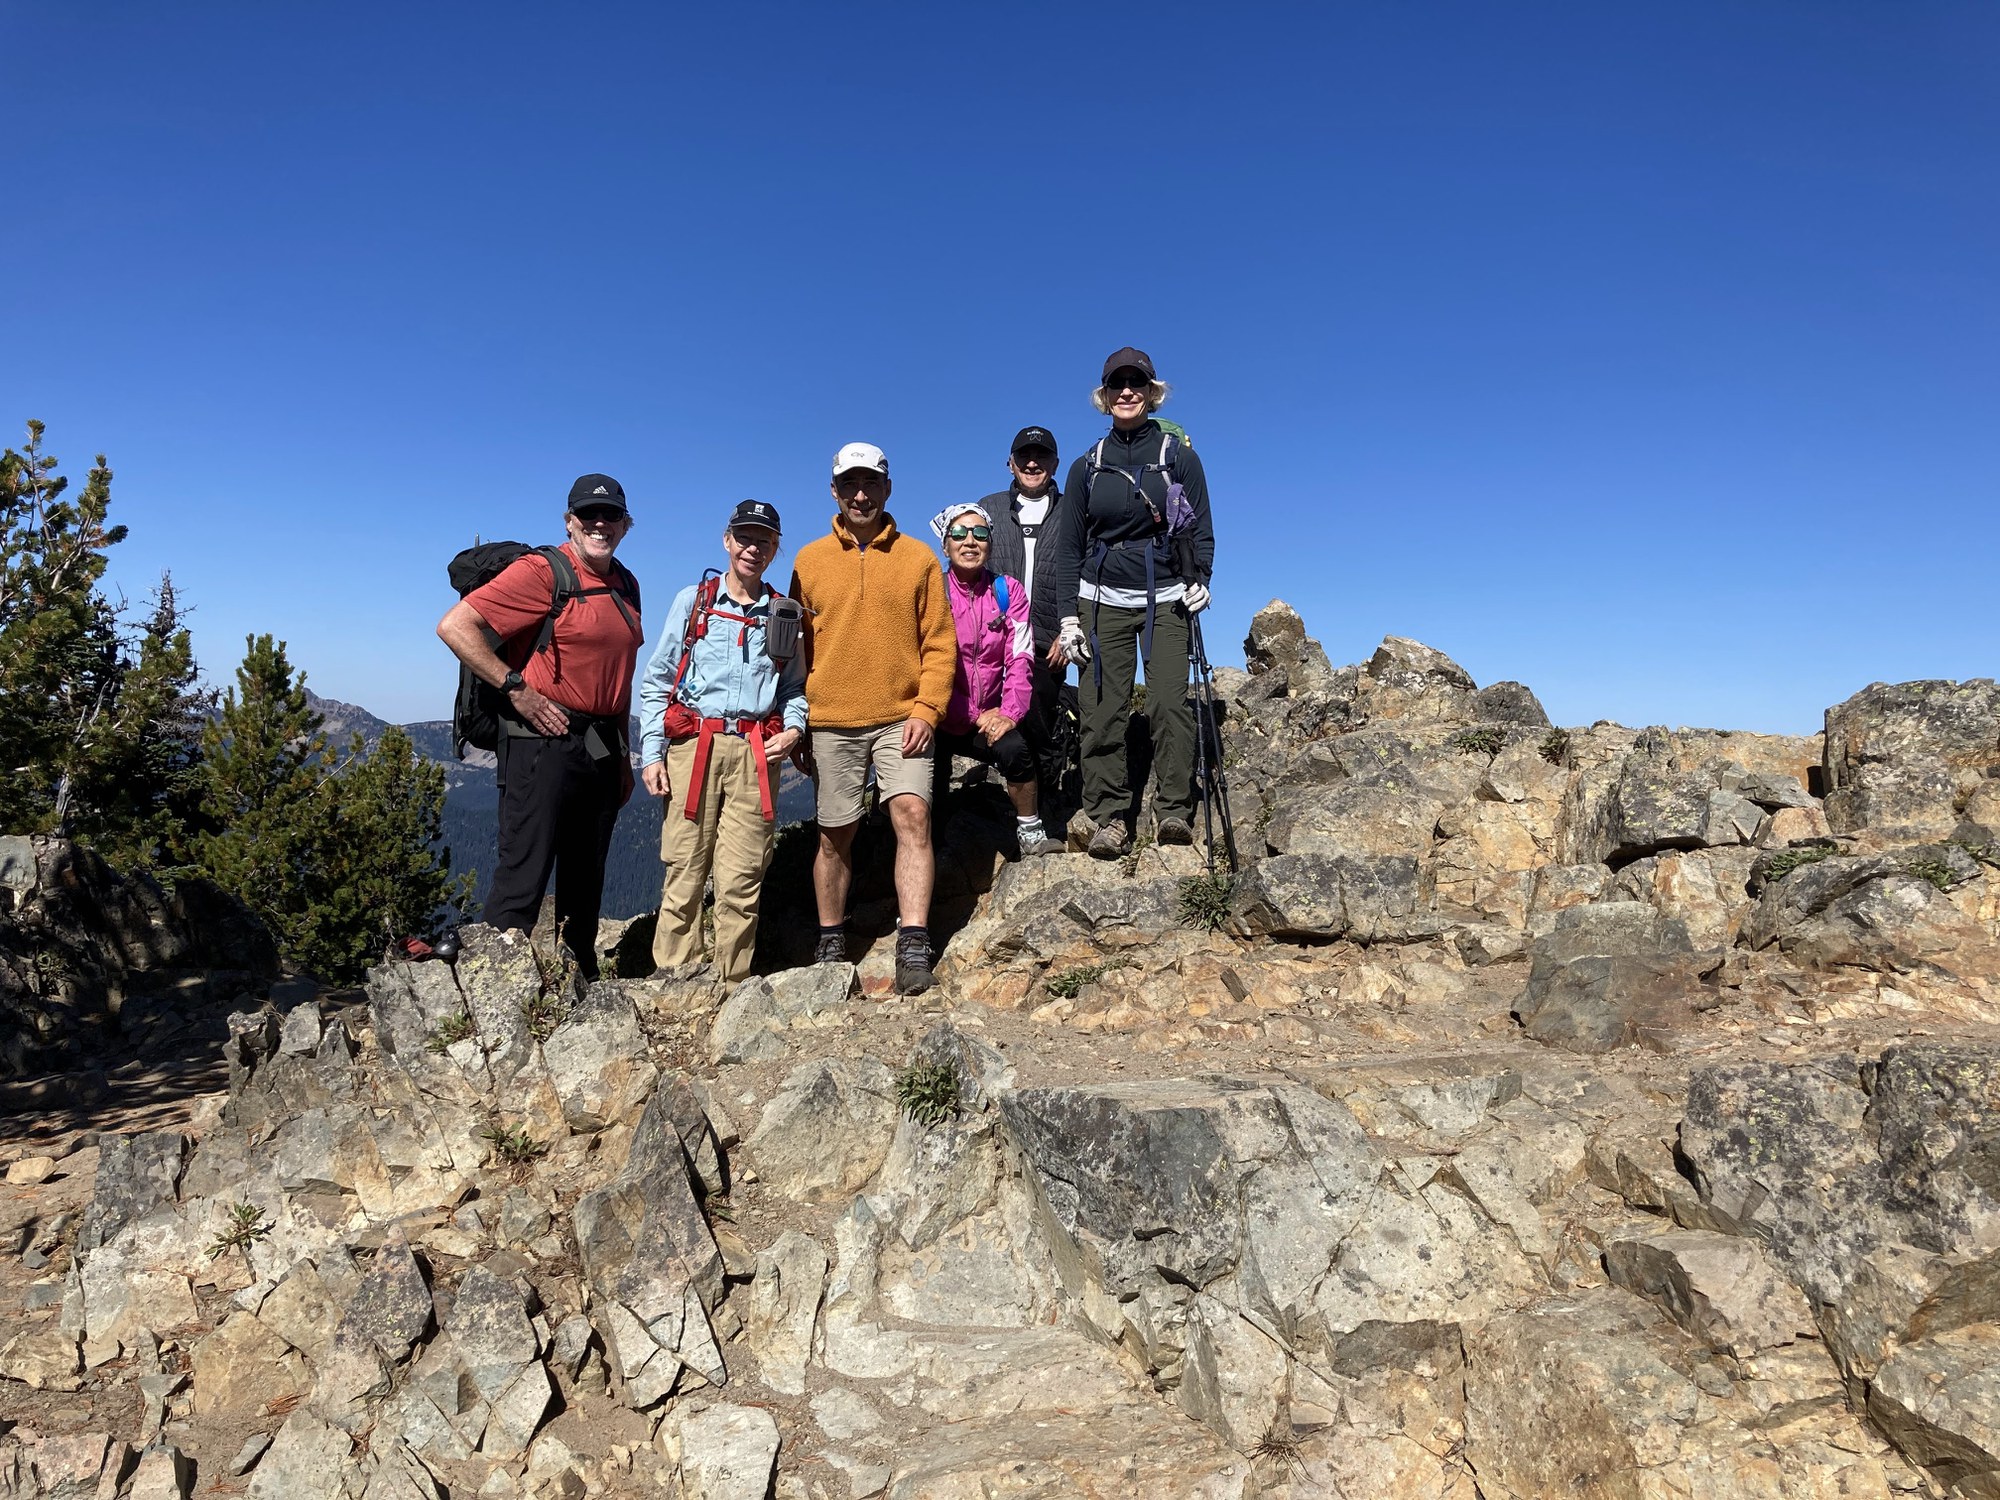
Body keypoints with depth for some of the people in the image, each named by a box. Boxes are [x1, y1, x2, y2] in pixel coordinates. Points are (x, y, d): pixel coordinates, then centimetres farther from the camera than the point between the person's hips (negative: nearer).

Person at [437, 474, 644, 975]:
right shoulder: (542, 571, -7)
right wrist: (516, 687, -16)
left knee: (585, 883, 14)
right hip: (544, 740, -7)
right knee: (522, 878, -6)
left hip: (601, 746, 7)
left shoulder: (626, 586, 15)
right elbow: (455, 625, -13)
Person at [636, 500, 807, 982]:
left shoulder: (784, 614, 15)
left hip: (756, 755, 1)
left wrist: (793, 729, 1)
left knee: (741, 879, -3)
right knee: (684, 873, -3)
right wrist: (651, 753, 2)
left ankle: (732, 986, 3)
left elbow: (795, 687, 22)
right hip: (692, 746, -1)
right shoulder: (693, 600, 11)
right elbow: (656, 682, 10)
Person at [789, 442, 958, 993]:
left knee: (912, 814, -15)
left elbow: (939, 642, 3)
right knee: (835, 834, 7)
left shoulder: (918, 558, 7)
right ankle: (831, 945, 21)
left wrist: (926, 709, -9)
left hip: (901, 718, -1)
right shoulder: (810, 560, 9)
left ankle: (914, 946, -14)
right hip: (831, 722, 1)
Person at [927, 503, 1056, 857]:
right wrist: (975, 715, -14)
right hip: (941, 718, -1)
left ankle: (1030, 834, -9)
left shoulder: (1008, 591, 2)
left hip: (989, 716, 1)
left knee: (1015, 748, -28)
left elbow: (1020, 658, -4)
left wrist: (1010, 713, -18)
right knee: (927, 800, -9)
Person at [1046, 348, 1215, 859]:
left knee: (1168, 702, -14)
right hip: (1102, 601, 1)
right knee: (1102, 711, -6)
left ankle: (1176, 812, -9)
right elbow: (1068, 547, 11)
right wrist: (1067, 616, 3)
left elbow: (1201, 530, 10)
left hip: (1165, 598, -1)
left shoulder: (1179, 456, 7)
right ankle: (1108, 818, -2)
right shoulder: (1087, 466, 11)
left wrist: (1200, 580, -8)